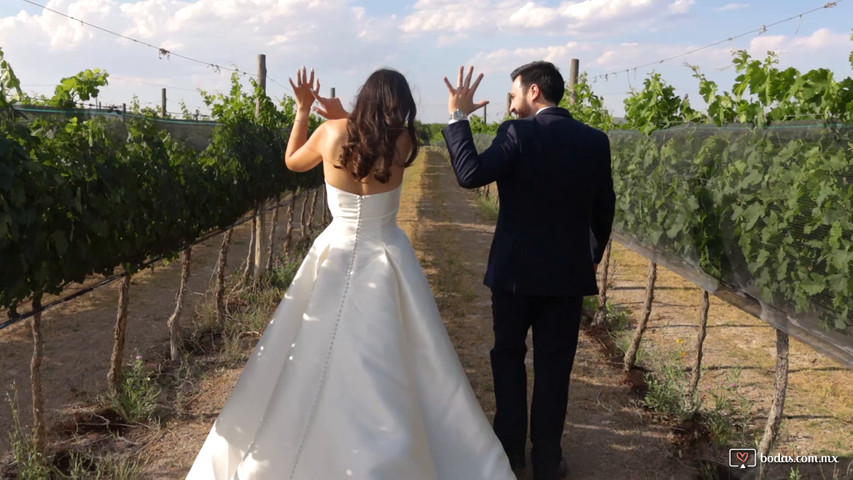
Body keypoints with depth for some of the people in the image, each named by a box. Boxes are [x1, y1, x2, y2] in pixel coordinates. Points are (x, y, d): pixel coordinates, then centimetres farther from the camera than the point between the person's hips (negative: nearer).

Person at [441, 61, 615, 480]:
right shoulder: (596, 140, 2)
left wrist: (458, 118, -12)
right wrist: (593, 256, 22)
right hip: (569, 271, 3)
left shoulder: (518, 133, -13)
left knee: (508, 356, 16)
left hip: (515, 269, -2)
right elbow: (604, 208, 8)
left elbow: (470, 175, -21)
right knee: (553, 367, 11)